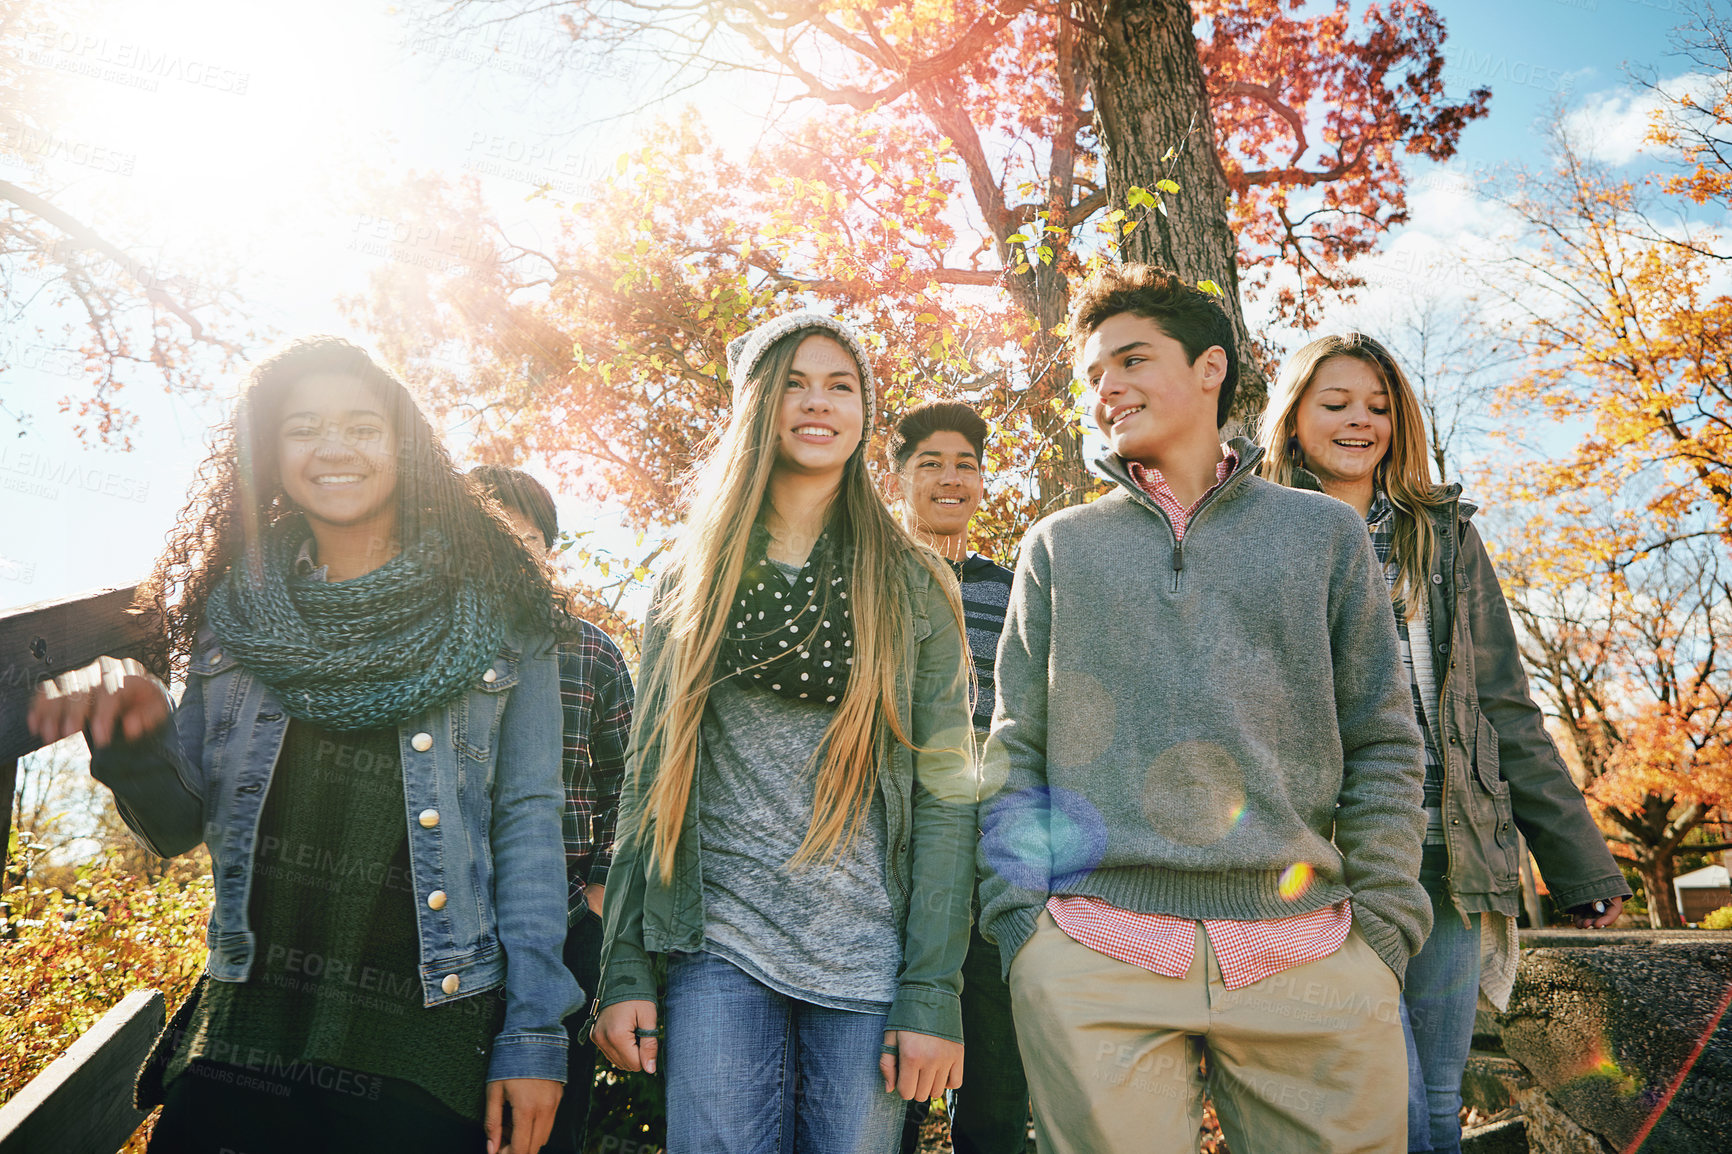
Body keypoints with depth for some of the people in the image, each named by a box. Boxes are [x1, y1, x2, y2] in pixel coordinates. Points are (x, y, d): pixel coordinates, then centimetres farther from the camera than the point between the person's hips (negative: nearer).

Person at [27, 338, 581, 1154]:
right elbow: (180, 825, 10)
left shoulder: (497, 618, -1)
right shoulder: (234, 613, 7)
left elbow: (527, 820, -3)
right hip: (246, 1030, 3)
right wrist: (134, 740, -12)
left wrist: (534, 1033, -8)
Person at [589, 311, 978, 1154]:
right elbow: (648, 777, 7)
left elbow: (945, 792, 0)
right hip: (719, 953, 1)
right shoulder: (692, 580, 8)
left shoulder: (913, 588, 4)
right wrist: (624, 968, 0)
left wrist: (932, 993, -7)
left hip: (867, 958, 0)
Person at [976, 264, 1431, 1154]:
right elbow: (1016, 748, 9)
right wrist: (1015, 909, -3)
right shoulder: (1059, 546, 13)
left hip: (1308, 949, 1)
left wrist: (1383, 926, 0)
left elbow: (1382, 745, 9)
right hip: (1092, 953, 0)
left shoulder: (1323, 531, 12)